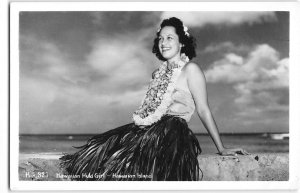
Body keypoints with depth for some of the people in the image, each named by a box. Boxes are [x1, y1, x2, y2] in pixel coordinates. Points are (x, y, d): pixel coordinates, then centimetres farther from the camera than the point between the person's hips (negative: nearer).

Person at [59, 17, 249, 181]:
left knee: (122, 162, -32)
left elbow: (203, 110, -2)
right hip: (148, 129, 7)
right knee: (96, 152, -12)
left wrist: (222, 148, -5)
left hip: (173, 134, -7)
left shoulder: (190, 69, 0)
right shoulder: (159, 72, 23)